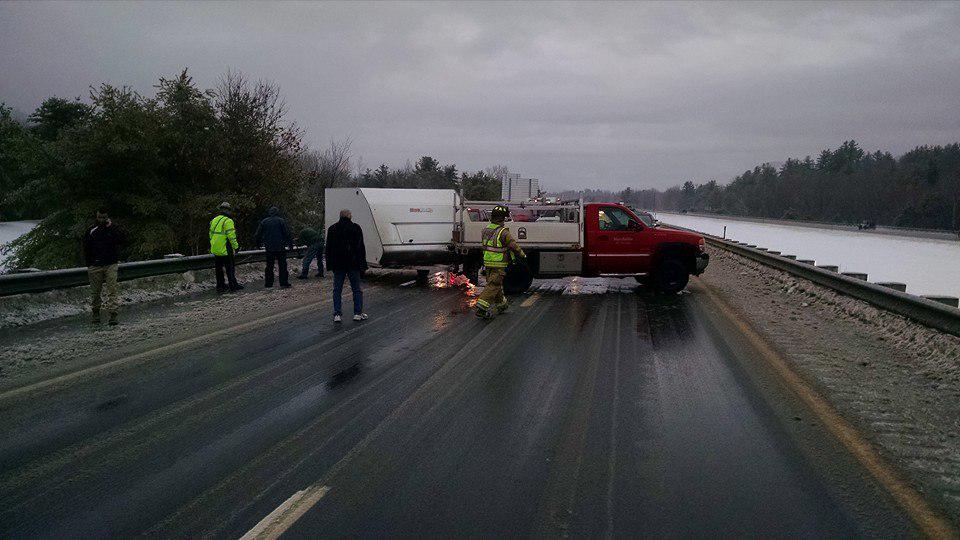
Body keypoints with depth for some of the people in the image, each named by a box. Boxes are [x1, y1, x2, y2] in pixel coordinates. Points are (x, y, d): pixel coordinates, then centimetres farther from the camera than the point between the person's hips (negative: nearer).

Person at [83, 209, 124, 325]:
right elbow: (86, 249, 9)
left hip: (111, 265, -1)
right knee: (95, 291, 8)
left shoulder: (113, 229, 5)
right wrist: (89, 264, 3)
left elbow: (120, 240, -13)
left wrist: (111, 227, -14)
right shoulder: (91, 232, 6)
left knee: (112, 290, -8)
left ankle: (113, 314, -10)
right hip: (95, 266, 1)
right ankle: (95, 312, 23)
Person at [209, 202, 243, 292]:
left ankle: (220, 286, 16)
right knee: (230, 268, 2)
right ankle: (233, 285, 7)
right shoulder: (228, 221, -13)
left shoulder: (214, 220, 12)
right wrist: (236, 246, -9)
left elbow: (211, 234, 18)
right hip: (225, 250, -8)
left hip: (215, 250, 8)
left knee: (219, 268, 12)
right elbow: (231, 236, -17)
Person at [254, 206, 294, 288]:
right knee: (282, 265, 2)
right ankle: (284, 282, -2)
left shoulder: (264, 222, 7)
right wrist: (290, 244, 1)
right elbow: (287, 234, -6)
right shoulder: (281, 221, -3)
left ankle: (268, 283, 10)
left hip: (269, 248, 3)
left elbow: (257, 235, 11)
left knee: (269, 266, 10)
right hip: (280, 247, -3)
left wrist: (258, 244, 25)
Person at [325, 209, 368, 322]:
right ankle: (358, 313, 6)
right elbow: (361, 248, -4)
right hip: (353, 264, -2)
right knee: (356, 289, 6)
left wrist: (329, 265, 10)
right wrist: (362, 264, 0)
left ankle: (337, 314, 2)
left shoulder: (332, 229, 5)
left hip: (337, 265, 2)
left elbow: (328, 248, 7)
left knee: (337, 290, 6)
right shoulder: (356, 228, -3)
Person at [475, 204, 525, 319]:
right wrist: (522, 255, 5)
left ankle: (501, 304, 34)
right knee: (493, 286, -5)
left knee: (496, 284, 19)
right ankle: (482, 307, -14)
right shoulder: (503, 232, -19)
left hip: (487, 262, 7)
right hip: (499, 265, -7)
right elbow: (513, 246, -12)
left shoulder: (486, 230, 4)